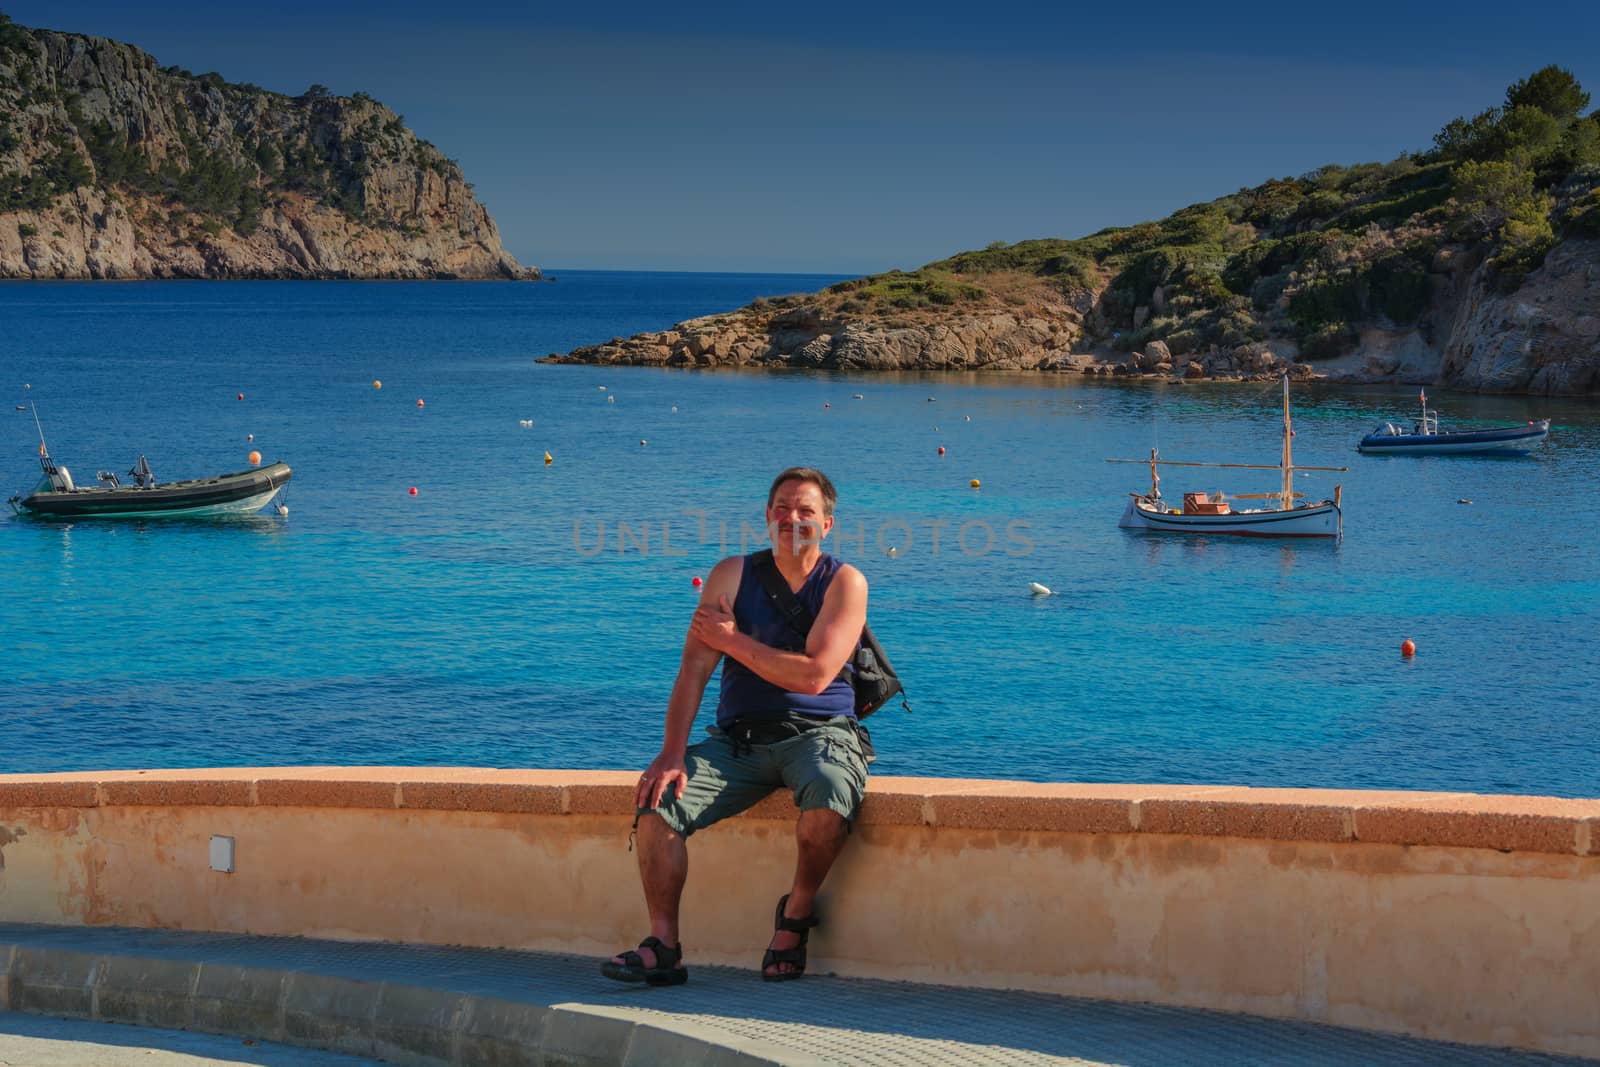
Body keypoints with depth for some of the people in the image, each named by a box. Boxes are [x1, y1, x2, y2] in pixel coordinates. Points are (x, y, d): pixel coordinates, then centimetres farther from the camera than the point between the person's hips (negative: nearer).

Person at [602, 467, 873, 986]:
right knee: (658, 802, -20)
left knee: (829, 793, -37)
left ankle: (797, 913, -11)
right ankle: (663, 946, -12)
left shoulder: (844, 582, -1)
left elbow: (814, 675, -14)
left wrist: (733, 640, -6)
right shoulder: (733, 575, 7)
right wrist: (673, 753, -14)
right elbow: (694, 669, 0)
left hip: (818, 731, -3)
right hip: (739, 738, 3)